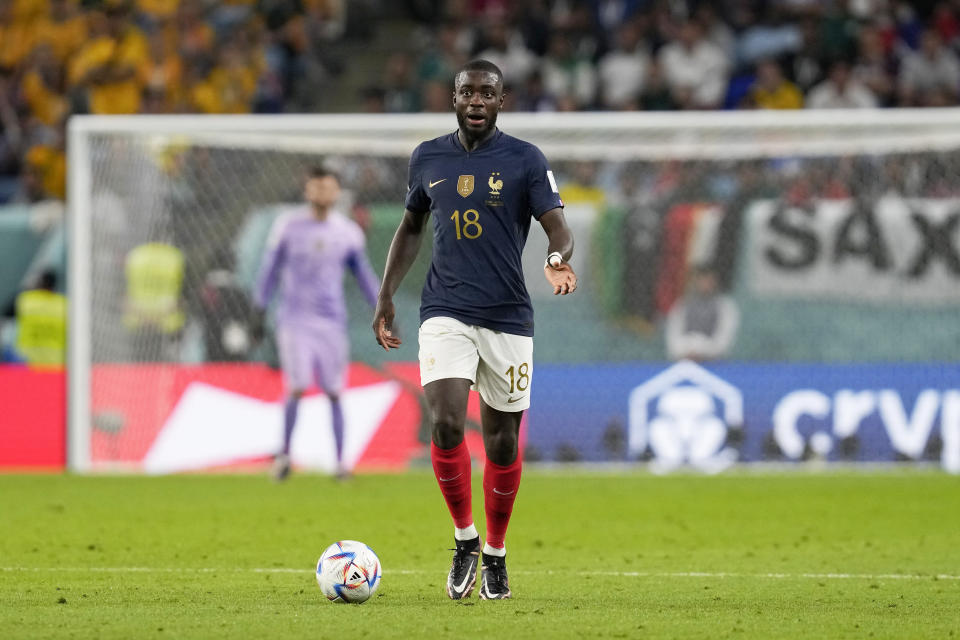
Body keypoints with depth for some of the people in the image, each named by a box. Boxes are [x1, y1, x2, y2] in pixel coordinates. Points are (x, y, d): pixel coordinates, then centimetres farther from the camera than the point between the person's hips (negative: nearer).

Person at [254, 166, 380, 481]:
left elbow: (364, 275, 15)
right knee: (296, 388, -12)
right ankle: (284, 453, 1)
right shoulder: (288, 226, 1)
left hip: (332, 322, 2)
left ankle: (340, 461, 4)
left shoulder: (348, 232, 6)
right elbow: (270, 269, 6)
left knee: (334, 393, -1)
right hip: (294, 320, -2)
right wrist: (259, 311, 3)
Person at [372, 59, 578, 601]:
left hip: (508, 318, -1)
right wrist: (387, 297, 17)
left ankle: (495, 555, 23)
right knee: (446, 422, -18)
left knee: (503, 442, 4)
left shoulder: (525, 160, -1)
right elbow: (412, 227, 22)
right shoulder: (428, 158, 8)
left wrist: (559, 260, -32)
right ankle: (465, 540, 1)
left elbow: (558, 226, -9)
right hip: (445, 313, 1)